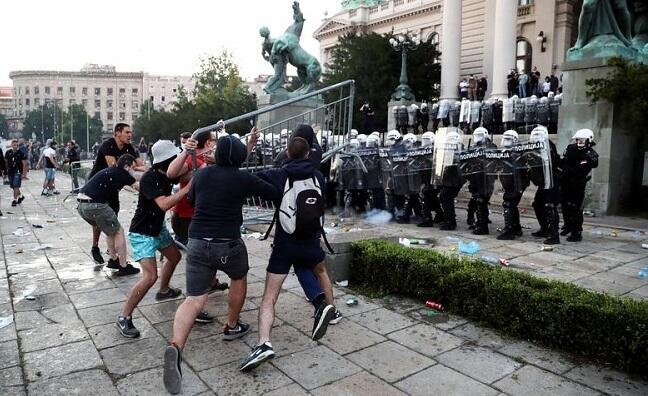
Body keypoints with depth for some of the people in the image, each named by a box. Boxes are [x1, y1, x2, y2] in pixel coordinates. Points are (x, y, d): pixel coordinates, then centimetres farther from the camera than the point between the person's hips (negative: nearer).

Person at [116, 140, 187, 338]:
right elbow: (164, 204, -37)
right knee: (150, 276, -18)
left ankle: (163, 291, 49)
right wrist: (187, 188, -36)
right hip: (142, 233, -9)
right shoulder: (149, 178, -28)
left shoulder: (167, 173, -3)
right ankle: (124, 317, -4)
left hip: (158, 227, 9)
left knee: (174, 256, 25)